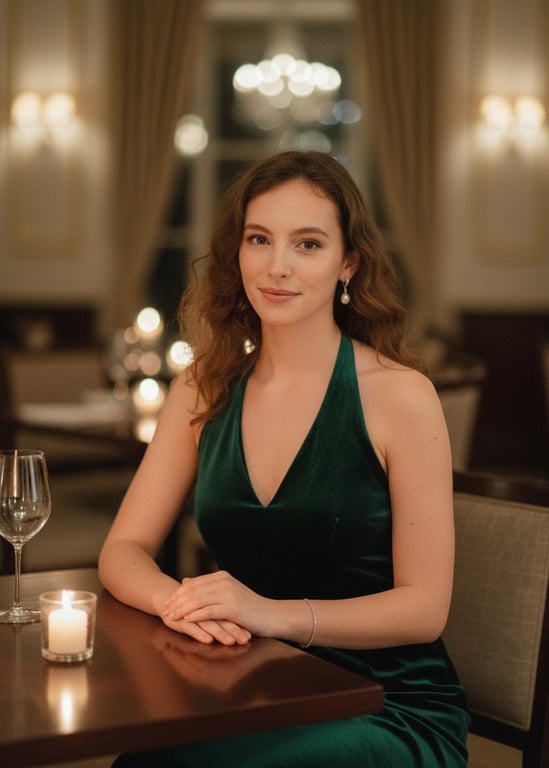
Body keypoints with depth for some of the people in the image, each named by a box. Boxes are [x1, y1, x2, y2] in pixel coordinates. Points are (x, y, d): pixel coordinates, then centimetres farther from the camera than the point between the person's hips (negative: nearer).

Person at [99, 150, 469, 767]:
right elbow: (123, 550, 6)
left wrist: (276, 614, -25)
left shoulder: (400, 395, -9)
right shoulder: (203, 390, 5)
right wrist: (177, 601, -18)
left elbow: (424, 608, -9)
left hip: (391, 711, -4)